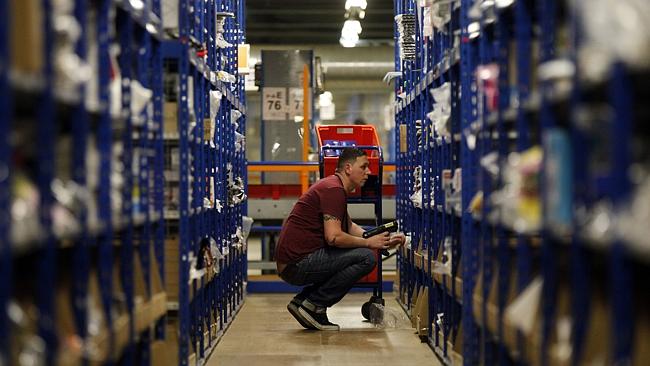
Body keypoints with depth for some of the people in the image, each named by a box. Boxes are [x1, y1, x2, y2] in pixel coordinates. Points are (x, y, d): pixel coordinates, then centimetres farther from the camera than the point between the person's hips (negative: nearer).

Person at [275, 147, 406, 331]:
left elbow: (350, 227, 26)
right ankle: (312, 304, -9)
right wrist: (369, 242, -8)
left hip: (292, 263, 10)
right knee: (367, 257, -15)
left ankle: (302, 301, 12)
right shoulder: (333, 189, -14)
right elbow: (334, 237, -22)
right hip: (297, 263, -10)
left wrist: (384, 241, 14)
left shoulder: (334, 187, 20)